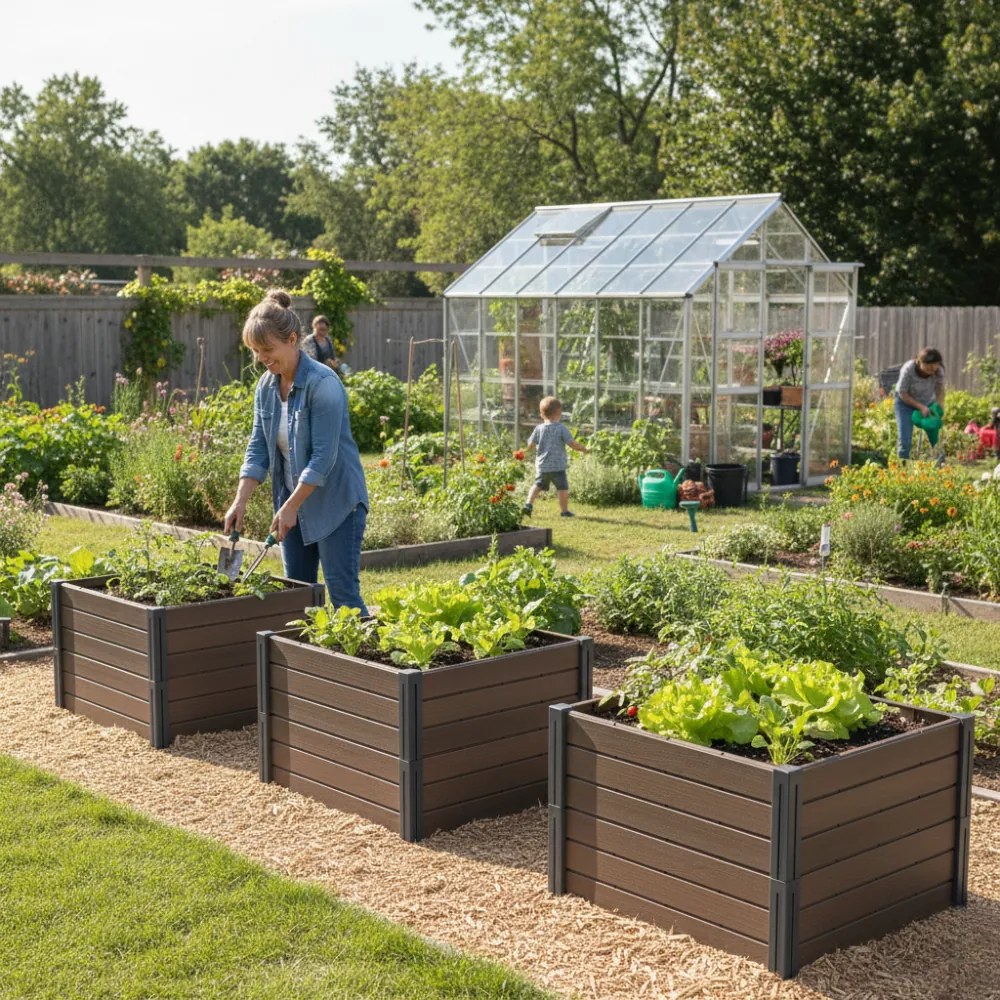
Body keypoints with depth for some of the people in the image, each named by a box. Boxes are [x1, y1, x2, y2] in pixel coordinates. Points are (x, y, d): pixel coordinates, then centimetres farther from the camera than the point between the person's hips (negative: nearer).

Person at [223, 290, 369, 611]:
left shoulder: (323, 383, -19)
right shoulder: (266, 386, 4)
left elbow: (324, 456, -22)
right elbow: (258, 449, 5)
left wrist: (290, 507, -21)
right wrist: (240, 502, -5)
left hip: (335, 503, -8)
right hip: (293, 503, 8)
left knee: (343, 594, -8)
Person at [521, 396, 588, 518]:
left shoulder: (539, 428, -2)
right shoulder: (561, 428, -9)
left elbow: (530, 445, 1)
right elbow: (572, 443, -12)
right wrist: (583, 448, 5)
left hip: (542, 465, 4)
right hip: (558, 466, -3)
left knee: (538, 485, 17)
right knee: (563, 488, 5)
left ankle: (528, 504, 4)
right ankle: (564, 510, 5)